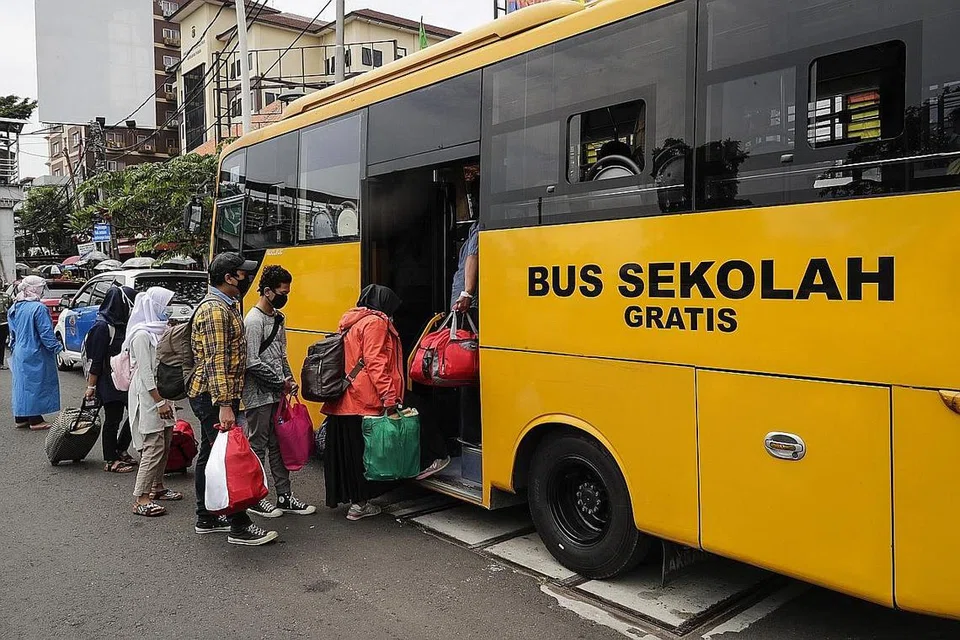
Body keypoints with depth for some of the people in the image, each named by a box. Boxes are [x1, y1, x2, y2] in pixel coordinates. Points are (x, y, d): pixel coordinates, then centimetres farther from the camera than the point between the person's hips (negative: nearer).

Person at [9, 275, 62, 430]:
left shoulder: (14, 308, 9)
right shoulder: (38, 308, -18)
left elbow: (12, 334, 18)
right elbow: (46, 333, -19)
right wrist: (57, 347, -9)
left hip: (19, 354, 8)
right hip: (35, 356, -8)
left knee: (21, 384, 15)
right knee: (36, 385, 0)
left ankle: (21, 418, 22)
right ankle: (35, 420, 5)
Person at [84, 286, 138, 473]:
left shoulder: (124, 323, 8)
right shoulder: (103, 326, -17)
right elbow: (95, 360, -16)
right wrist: (91, 386, -14)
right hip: (109, 382, -8)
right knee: (113, 419, 1)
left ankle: (121, 451, 29)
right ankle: (110, 461, 14)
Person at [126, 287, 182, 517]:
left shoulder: (158, 330, 13)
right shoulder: (142, 334, -16)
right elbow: (145, 372, -19)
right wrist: (159, 402, -19)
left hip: (161, 393, 9)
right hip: (148, 396, -9)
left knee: (165, 443, 14)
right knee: (154, 447, -9)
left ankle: (157, 487, 27)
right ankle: (141, 499, -5)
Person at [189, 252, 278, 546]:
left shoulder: (227, 306, 15)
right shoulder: (215, 310, -17)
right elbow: (215, 362, -24)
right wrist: (224, 406, -29)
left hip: (212, 397, 11)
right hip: (213, 397, -11)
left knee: (210, 455, 15)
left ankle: (206, 519, 25)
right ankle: (239, 528, -2)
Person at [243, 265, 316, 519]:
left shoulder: (278, 318, 13)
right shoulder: (253, 320, -15)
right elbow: (252, 363, -20)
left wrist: (289, 379, 7)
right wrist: (281, 382, -15)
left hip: (276, 394, 9)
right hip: (259, 395, -8)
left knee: (278, 444, 12)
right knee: (257, 446, 2)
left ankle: (284, 496, 19)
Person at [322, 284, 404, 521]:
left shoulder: (351, 321, 18)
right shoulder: (375, 323, -9)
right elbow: (375, 364, -19)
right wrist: (389, 398, -22)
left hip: (341, 401, 9)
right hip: (364, 402, -9)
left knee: (343, 449, 16)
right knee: (362, 451, 0)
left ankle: (341, 496, 28)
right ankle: (359, 504, 6)